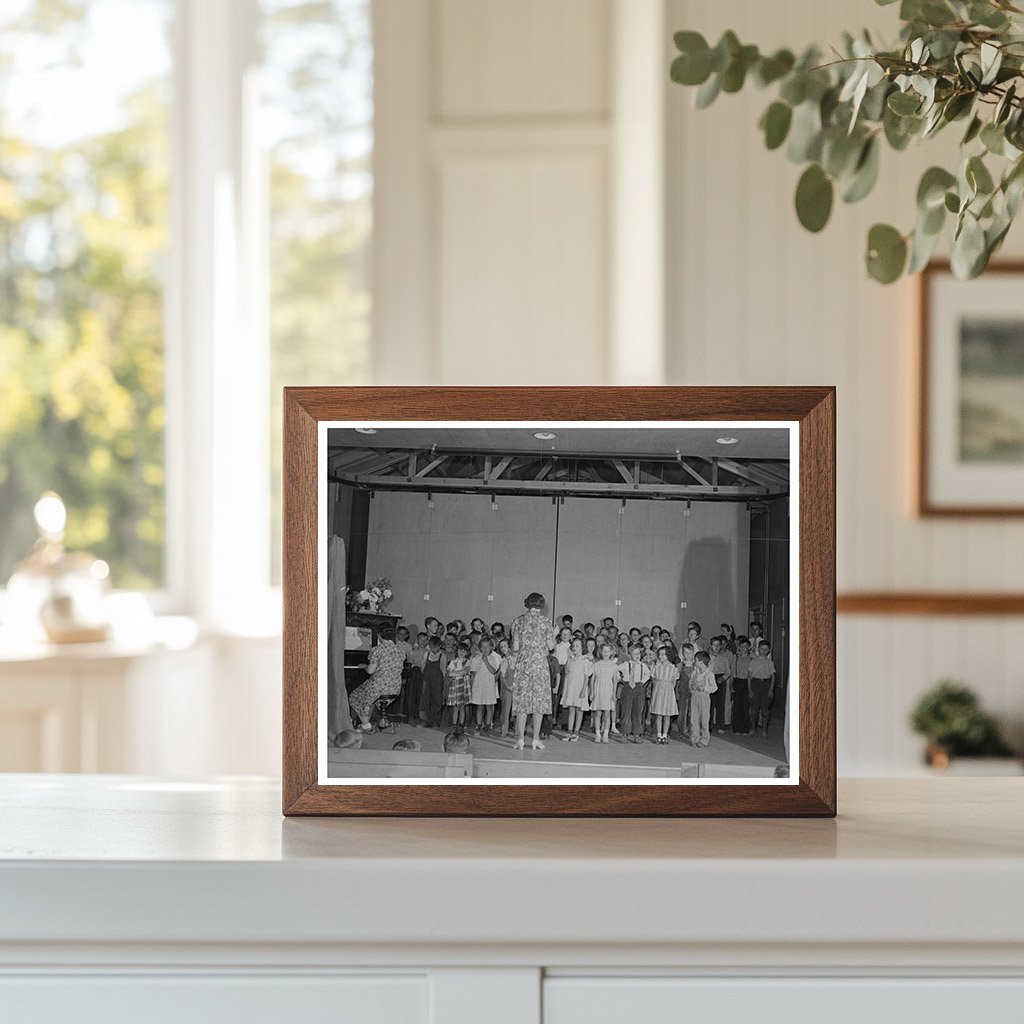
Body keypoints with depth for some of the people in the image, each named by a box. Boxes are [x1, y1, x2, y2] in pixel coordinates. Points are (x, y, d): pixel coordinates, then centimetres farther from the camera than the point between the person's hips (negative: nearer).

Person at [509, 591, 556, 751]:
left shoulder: (518, 621, 1)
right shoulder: (545, 622, -3)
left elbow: (515, 647, -1)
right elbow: (551, 646, -2)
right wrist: (553, 635, 15)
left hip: (522, 663, 1)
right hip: (540, 663, -1)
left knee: (522, 700, 5)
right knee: (539, 699, 5)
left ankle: (520, 739, 1)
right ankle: (536, 739, 4)